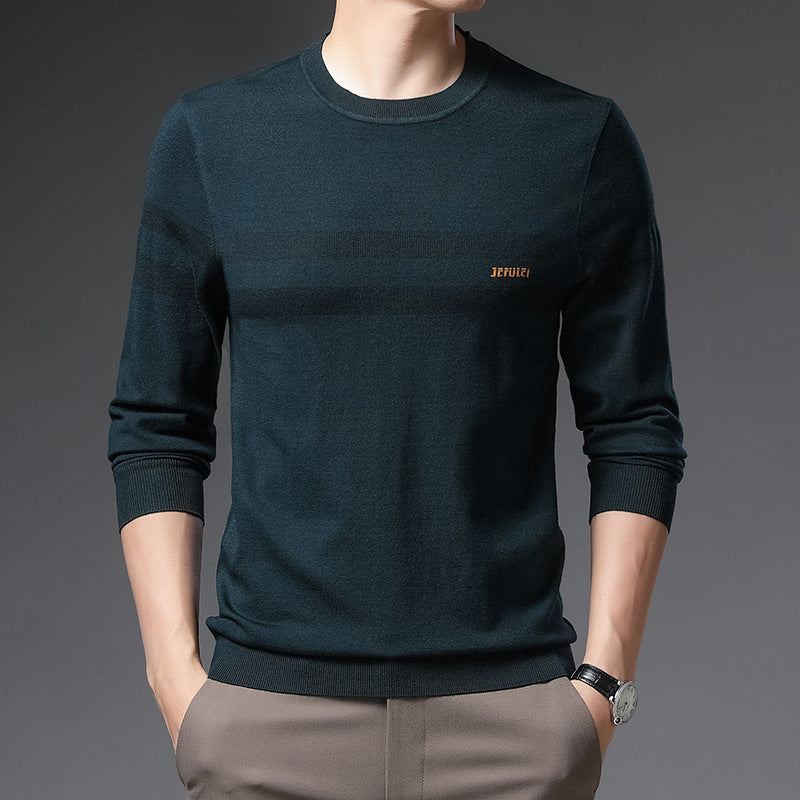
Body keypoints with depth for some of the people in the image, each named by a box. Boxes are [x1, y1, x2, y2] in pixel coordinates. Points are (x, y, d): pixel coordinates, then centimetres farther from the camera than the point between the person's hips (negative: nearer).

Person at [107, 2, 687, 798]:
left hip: (509, 711, 0)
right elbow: (156, 428, 4)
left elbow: (634, 431, 2)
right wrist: (175, 674, -3)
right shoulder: (208, 136, 1)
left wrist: (603, 683, -4)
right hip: (269, 709, 1)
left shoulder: (583, 140, 0)